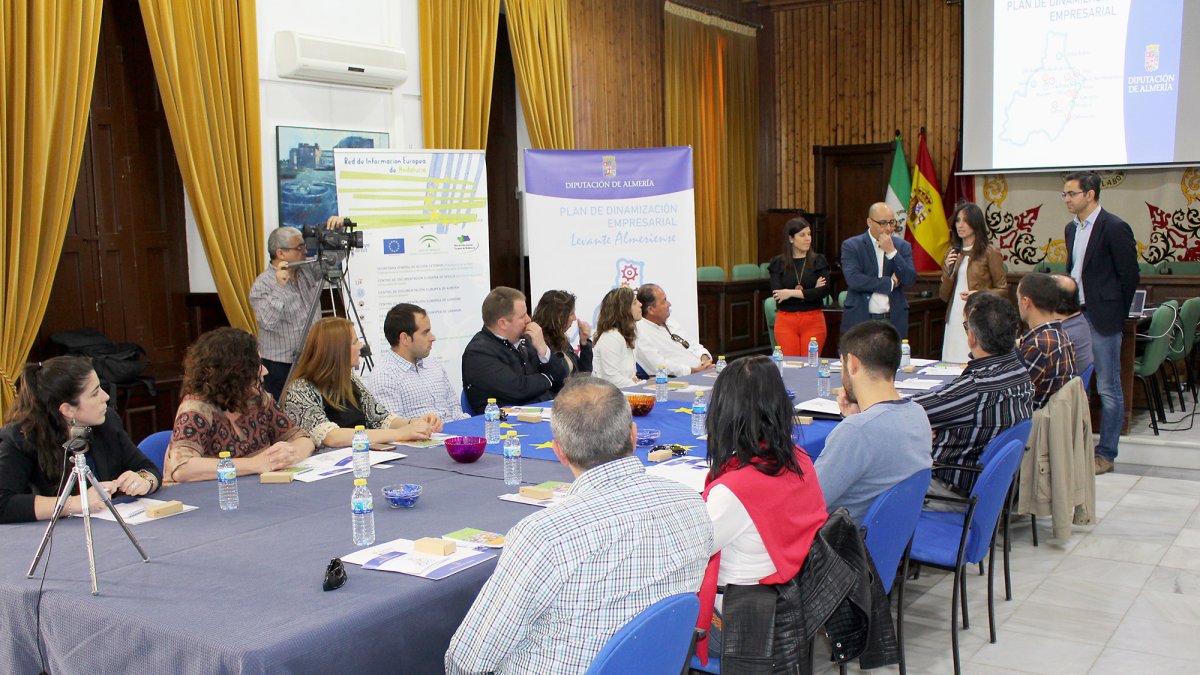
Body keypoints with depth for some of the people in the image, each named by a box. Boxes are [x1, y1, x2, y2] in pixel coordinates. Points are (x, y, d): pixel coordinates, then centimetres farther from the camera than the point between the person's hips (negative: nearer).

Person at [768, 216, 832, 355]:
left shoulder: (819, 261, 4)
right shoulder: (778, 263, 4)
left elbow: (824, 291, -9)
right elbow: (777, 295, -6)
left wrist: (793, 293, -12)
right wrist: (809, 292, -9)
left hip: (813, 320, 0)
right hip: (785, 321, 0)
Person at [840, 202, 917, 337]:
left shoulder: (902, 246, 9)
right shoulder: (851, 246, -2)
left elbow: (910, 280, -3)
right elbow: (853, 280, -15)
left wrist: (891, 251, -13)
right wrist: (890, 282, -8)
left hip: (894, 321, 3)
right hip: (860, 320, -3)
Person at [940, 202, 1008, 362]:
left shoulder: (989, 253, 0)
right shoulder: (952, 253, 14)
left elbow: (1003, 290, 0)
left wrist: (979, 294, -16)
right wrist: (948, 271, -2)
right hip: (954, 321, 5)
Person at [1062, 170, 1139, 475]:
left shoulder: (1114, 228, -12)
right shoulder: (1072, 229, 12)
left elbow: (1129, 276, -11)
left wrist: (1116, 317, -6)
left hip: (1102, 320, -8)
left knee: (1108, 389, 2)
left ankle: (1105, 454, 9)